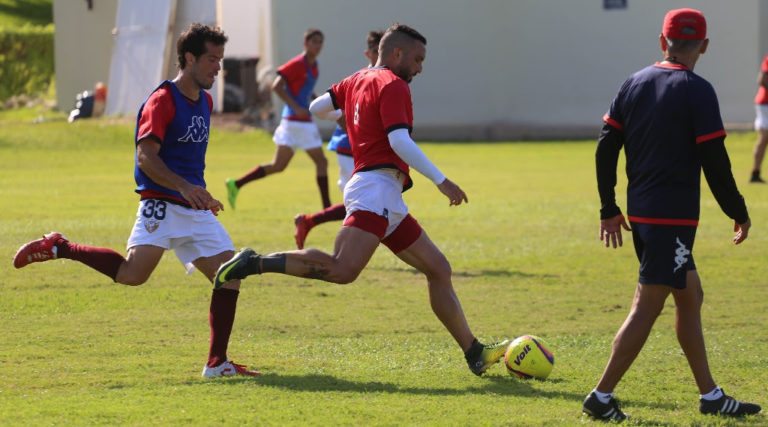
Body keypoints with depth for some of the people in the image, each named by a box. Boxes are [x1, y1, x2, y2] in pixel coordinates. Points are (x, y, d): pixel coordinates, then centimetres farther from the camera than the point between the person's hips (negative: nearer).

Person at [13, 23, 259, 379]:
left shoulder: (204, 102, 16)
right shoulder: (162, 100, -10)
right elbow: (146, 157, -19)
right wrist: (185, 188, -30)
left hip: (195, 209, 8)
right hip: (162, 205, -8)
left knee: (230, 274, -3)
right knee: (132, 274, -23)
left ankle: (217, 363, 3)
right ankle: (58, 248, -3)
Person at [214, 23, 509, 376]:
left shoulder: (357, 81, 20)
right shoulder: (393, 85, -7)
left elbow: (316, 107, 30)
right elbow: (399, 141, -19)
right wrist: (441, 181, -15)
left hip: (388, 203, 11)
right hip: (376, 187, -11)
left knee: (438, 269, 10)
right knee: (343, 269, -27)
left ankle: (475, 354, 10)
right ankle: (256, 263, -22)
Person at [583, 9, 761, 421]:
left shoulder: (635, 83, 8)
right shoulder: (697, 91, -12)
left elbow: (605, 147, 8)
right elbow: (714, 160, -13)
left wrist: (609, 209, 15)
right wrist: (738, 212, -1)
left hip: (641, 212, 8)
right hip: (673, 216, -8)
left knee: (690, 296, 16)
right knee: (646, 307, -5)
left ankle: (710, 395, 21)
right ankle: (601, 396, -5)